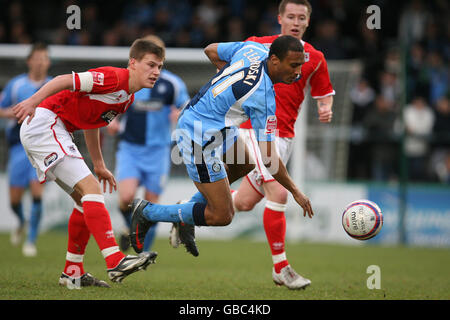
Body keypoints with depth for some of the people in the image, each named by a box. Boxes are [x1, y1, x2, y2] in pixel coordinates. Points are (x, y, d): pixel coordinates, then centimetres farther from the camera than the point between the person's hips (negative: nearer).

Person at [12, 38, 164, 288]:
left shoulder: (127, 97, 16)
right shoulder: (115, 78, -15)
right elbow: (66, 80, -21)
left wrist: (99, 165, 28)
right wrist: (34, 100, -31)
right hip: (44, 124, -11)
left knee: (86, 199, 11)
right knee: (90, 189, -19)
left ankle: (73, 272, 15)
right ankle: (115, 261, -26)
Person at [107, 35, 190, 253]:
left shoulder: (173, 84, -3)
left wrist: (181, 115, -17)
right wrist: (112, 122, -6)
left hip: (157, 151, 0)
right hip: (129, 148, 0)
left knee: (151, 204, 2)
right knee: (126, 197, -20)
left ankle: (144, 254, 17)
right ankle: (130, 228, 13)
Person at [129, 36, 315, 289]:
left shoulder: (254, 49, -5)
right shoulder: (263, 97, -26)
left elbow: (211, 51, 14)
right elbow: (269, 157, -22)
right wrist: (296, 192, -12)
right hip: (201, 140, -10)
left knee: (246, 164, 30)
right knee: (222, 216, -3)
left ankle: (187, 213, 30)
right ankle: (147, 213, 8)